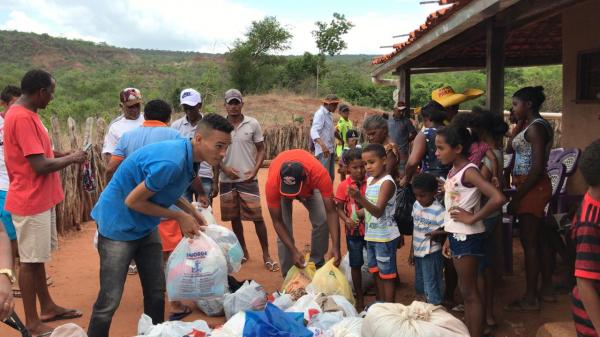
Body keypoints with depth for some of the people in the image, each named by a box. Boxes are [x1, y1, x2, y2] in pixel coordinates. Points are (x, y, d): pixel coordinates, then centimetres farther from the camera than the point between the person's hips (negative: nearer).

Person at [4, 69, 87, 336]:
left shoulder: (24, 114, 11)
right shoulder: (22, 117, -22)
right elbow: (41, 166, -25)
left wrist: (65, 155, 7)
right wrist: (71, 159, -10)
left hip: (39, 199, 10)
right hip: (30, 202, -10)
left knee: (38, 257, 18)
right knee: (30, 261, 0)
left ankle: (47, 308, 30)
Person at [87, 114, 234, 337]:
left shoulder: (189, 156, -5)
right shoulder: (172, 162, -32)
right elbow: (133, 201, -23)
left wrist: (191, 211, -2)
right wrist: (179, 216, -16)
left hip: (145, 226, 8)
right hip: (118, 224, -8)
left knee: (156, 292, 12)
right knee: (109, 300, -4)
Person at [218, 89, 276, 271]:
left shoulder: (253, 124, -2)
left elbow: (261, 149, 3)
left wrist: (255, 170, -11)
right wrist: (224, 168, -9)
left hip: (248, 179, -2)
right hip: (227, 180, 2)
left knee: (257, 217, -2)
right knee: (234, 218, 11)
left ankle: (266, 254, 8)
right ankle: (243, 251, 27)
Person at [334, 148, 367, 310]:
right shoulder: (343, 186, -7)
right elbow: (339, 208, -1)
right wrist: (347, 220, -19)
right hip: (353, 231, 1)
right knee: (356, 265, 11)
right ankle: (360, 298, 26)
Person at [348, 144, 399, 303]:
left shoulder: (387, 182, -17)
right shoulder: (369, 180, 8)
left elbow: (378, 211, -26)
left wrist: (360, 198, -39)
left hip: (385, 237, -8)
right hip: (371, 235, 8)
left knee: (387, 274, 1)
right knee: (376, 272, 18)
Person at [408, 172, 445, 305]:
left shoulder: (438, 210, -20)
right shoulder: (416, 205, 2)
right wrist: (412, 251, 13)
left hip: (431, 254, -8)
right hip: (418, 252, 8)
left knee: (431, 289, 1)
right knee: (420, 287, 19)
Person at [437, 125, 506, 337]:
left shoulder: (468, 171, -19)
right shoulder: (454, 170, 7)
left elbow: (498, 198, -32)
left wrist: (473, 218, -22)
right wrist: (449, 238, 14)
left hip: (467, 237, -9)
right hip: (457, 236, 9)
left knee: (469, 291, 2)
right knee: (464, 289, 17)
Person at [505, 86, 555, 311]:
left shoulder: (535, 127, -17)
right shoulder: (534, 125, 13)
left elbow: (537, 168, -23)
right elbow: (510, 148, 15)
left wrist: (517, 197, -21)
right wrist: (520, 124, 10)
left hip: (532, 188, -10)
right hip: (535, 188, 10)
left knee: (529, 242, -2)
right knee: (538, 239, 17)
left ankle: (530, 298, 7)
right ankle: (547, 289, 29)